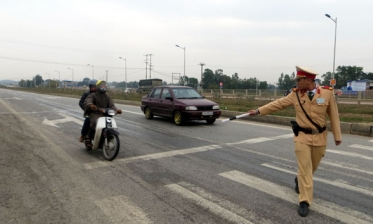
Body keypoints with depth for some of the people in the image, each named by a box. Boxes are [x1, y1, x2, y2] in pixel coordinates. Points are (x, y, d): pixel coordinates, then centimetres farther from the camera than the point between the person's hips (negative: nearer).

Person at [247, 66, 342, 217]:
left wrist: (337, 136, 3)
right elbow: (278, 104, 2)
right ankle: (304, 202, 5)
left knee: (312, 167, 17)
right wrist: (258, 111, 1)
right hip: (302, 137, -1)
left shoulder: (327, 93, -7)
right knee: (305, 168, -3)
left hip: (319, 137, 1)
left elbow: (333, 115, 0)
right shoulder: (295, 94, -4)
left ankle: (299, 180, 48)